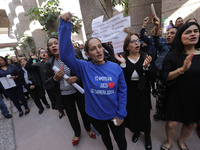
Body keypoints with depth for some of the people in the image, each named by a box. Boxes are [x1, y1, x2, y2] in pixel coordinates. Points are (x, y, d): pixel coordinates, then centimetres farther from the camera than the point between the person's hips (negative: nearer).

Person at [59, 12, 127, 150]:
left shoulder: (116, 68, -14)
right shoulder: (84, 68, -17)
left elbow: (122, 91, -9)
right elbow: (66, 55, -29)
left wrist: (121, 114, -7)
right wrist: (65, 25, -34)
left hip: (114, 115, 0)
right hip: (95, 115, 1)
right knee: (105, 137, 32)